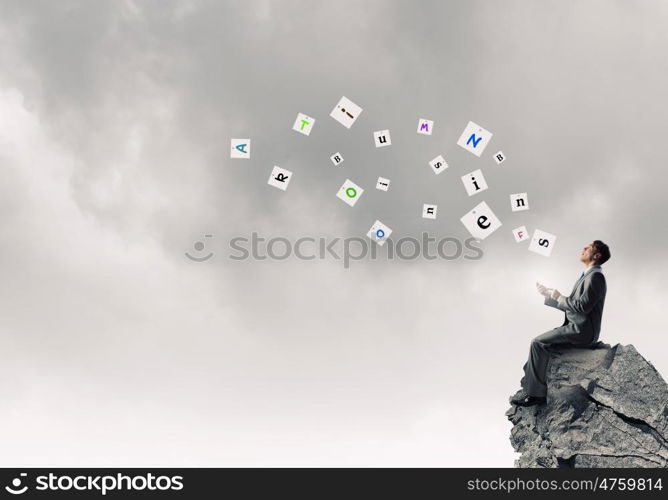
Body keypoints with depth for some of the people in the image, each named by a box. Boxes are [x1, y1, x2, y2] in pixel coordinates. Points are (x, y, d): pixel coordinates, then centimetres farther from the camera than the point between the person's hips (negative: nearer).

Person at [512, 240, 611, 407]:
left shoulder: (595, 276, -15)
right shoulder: (587, 275, 17)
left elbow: (583, 306, -23)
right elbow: (569, 304, 21)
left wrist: (558, 297, -10)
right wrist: (548, 293, 17)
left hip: (582, 331, -10)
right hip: (576, 327, 10)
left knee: (538, 343, -15)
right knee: (539, 341, 9)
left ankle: (536, 393, -11)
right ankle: (530, 385, 9)